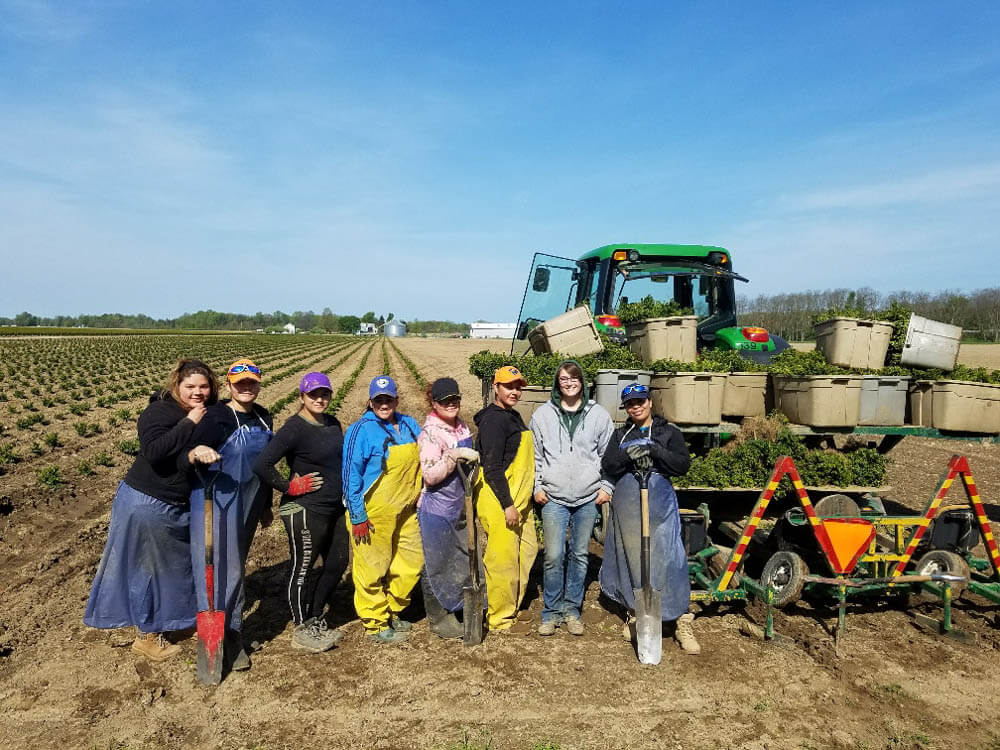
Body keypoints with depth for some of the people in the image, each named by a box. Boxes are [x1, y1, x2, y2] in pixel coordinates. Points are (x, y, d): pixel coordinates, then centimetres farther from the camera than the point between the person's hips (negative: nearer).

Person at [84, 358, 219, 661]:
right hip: (148, 504, -7)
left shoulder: (210, 416, 2)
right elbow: (154, 451, -35)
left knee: (179, 563, 20)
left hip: (182, 507, 8)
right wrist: (189, 423, -32)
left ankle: (169, 617, 40)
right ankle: (147, 635, 22)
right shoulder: (159, 412, -20)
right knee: (148, 567, 7)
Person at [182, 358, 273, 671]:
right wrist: (195, 454, -39)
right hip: (218, 501, -6)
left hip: (249, 502, 6)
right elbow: (183, 461, -16)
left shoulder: (264, 418, 7)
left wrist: (265, 505, 21)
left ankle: (232, 632, 26)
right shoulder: (215, 418, -12)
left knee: (236, 565, 15)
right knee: (220, 567, -6)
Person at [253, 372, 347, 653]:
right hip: (305, 511, -8)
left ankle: (315, 620, 33)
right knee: (302, 568, 6)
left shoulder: (333, 423, 7)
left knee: (337, 564, 15)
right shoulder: (294, 429, -17)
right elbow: (261, 465, -23)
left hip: (334, 508, 8)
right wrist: (290, 487, -15)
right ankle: (301, 630, 22)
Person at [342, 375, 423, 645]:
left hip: (406, 511, 7)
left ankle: (393, 612, 33)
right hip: (374, 513, -6)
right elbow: (351, 474, -13)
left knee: (412, 561, 13)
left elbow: (425, 459, 18)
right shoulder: (362, 430, -12)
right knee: (373, 567, 2)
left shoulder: (409, 425, 6)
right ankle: (376, 625, 20)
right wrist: (357, 517, -14)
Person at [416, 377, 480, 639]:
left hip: (456, 507, 9)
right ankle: (439, 620, 21)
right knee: (437, 565, 5)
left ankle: (452, 612, 37)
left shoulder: (460, 426, 7)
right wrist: (455, 455, -29)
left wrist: (471, 459, 10)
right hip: (436, 510, -9)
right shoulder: (431, 432, -19)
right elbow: (430, 475, -26)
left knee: (461, 561, 19)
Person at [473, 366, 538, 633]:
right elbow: (492, 468, -20)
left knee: (527, 551, 17)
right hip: (500, 502, -10)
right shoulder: (493, 420, -15)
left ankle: (514, 606, 32)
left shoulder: (514, 417, 16)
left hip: (519, 501, 10)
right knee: (503, 560, -3)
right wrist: (507, 505, -21)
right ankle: (500, 618, 11)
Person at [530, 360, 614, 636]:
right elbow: (535, 455, 9)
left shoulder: (599, 414, 5)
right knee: (554, 556, -4)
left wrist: (606, 486, 3)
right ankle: (551, 611, 12)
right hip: (554, 498, -1)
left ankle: (571, 609, 23)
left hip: (588, 498, 1)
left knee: (579, 555, 9)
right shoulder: (542, 414, 4)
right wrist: (537, 487, 3)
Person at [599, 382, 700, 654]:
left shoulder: (669, 432, 8)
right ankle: (635, 614, 24)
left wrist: (654, 451, -17)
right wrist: (627, 455, -17)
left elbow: (683, 464, -5)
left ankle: (682, 623, -2)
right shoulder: (621, 435, 15)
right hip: (626, 504, 3)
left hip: (659, 502, -3)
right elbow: (608, 466, 2)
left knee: (667, 558, -9)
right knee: (630, 557, 7)